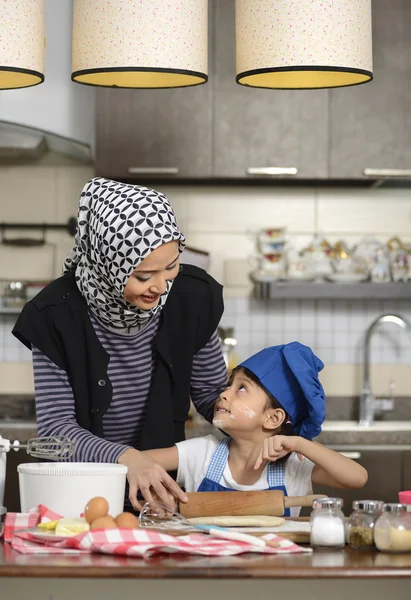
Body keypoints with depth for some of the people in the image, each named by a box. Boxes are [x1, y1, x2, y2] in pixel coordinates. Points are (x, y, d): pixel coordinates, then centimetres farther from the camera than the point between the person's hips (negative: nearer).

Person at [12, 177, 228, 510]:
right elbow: (55, 425, -16)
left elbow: (212, 393, 6)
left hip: (164, 482, 2)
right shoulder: (58, 315, -17)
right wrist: (124, 457, -33)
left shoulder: (192, 298, -8)